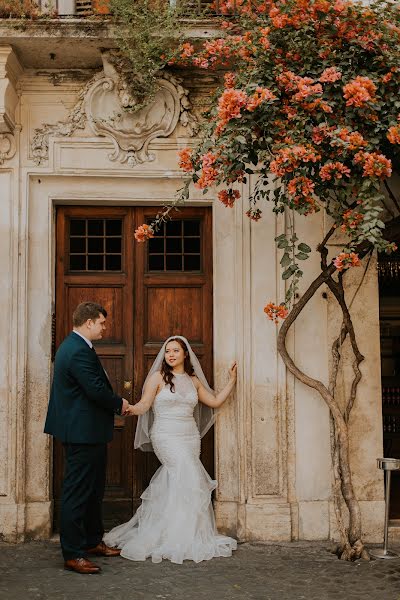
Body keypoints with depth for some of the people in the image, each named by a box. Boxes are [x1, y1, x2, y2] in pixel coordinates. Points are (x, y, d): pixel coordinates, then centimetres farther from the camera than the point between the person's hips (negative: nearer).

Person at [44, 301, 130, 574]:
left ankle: (92, 541, 31)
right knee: (78, 492, -4)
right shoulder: (80, 351, -21)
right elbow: (96, 390, -24)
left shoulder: (72, 346, 14)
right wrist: (119, 403, -7)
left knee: (93, 489, 19)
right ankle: (73, 554, 3)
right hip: (84, 432, -11)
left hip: (85, 431, 11)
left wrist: (115, 402, 9)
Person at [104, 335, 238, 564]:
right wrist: (130, 408, -28)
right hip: (167, 437, -5)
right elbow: (144, 405, -8)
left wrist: (232, 380, 12)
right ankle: (188, 539, -10)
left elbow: (215, 401, 16)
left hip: (190, 437, 5)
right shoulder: (158, 377, 0)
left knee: (174, 485, 1)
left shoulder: (193, 380, 14)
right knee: (190, 479, -17)